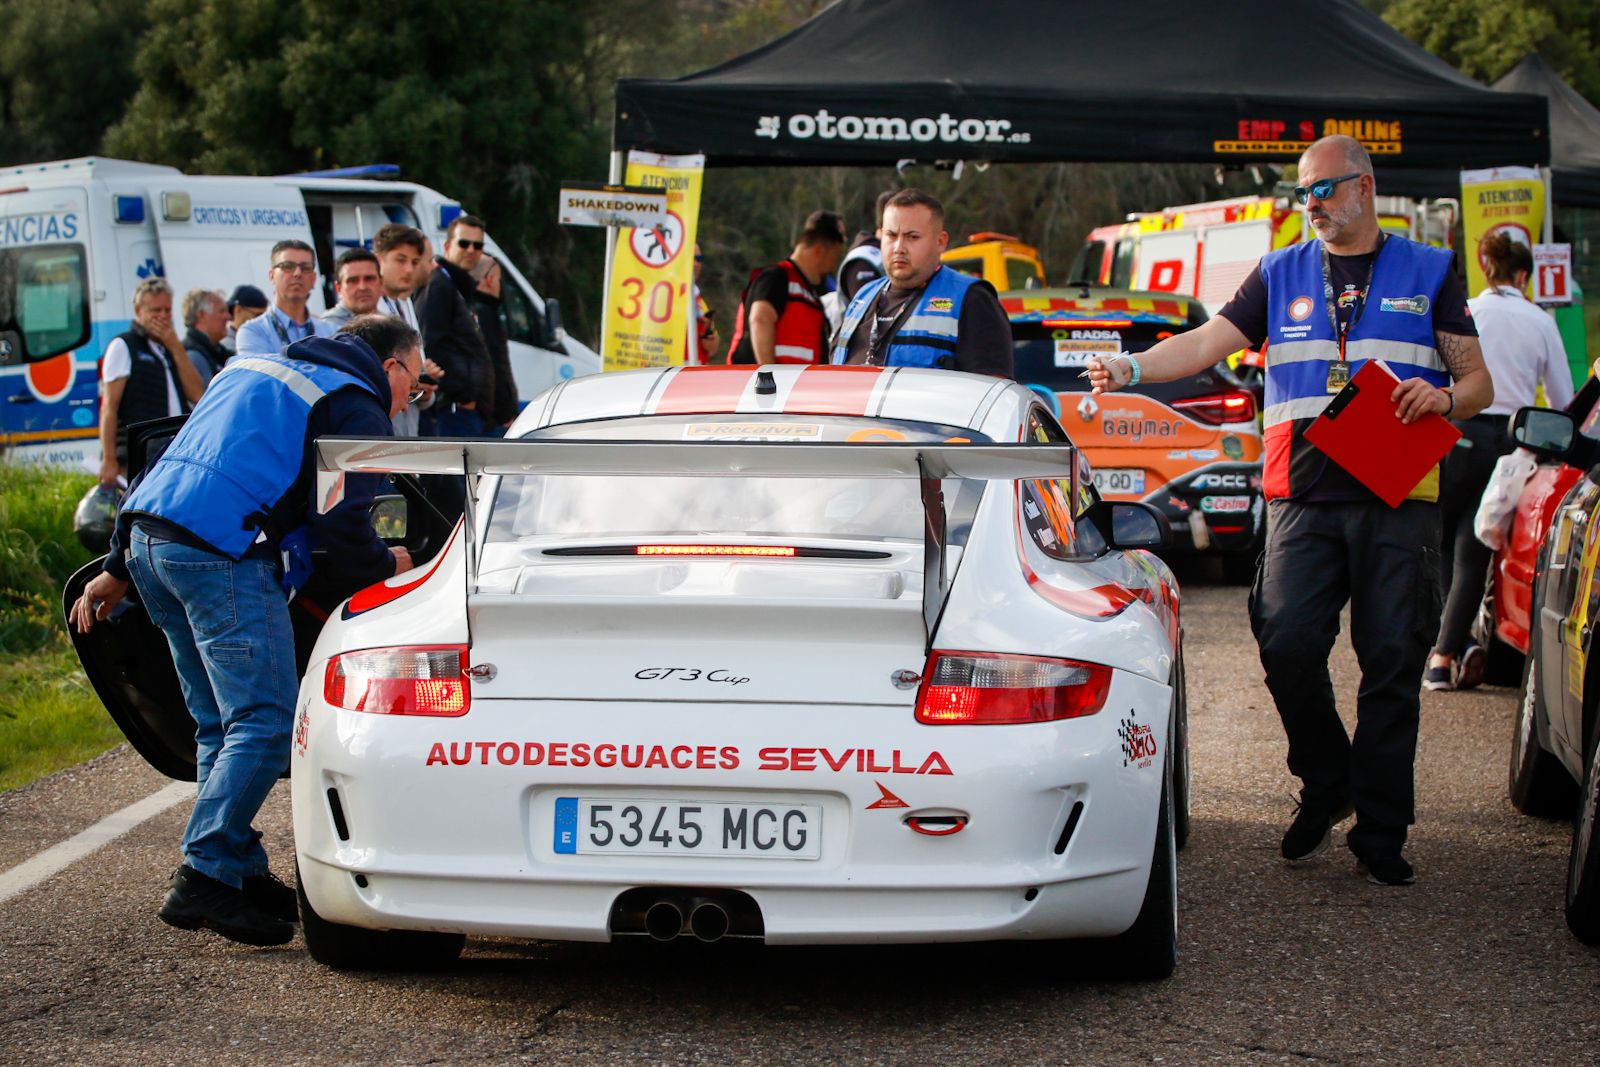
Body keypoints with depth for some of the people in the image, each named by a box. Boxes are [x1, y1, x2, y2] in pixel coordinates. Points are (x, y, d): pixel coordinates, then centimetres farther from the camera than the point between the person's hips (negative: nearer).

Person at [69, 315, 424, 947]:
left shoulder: (251, 370, 28)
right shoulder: (356, 407, 2)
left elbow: (168, 466, 27)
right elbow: (341, 531, -8)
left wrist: (119, 571, 28)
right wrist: (386, 564, 14)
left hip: (148, 537, 9)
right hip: (222, 553, -9)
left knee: (221, 725, 15)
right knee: (265, 722, -8)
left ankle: (241, 871, 16)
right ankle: (205, 881, -15)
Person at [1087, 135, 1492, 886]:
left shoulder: (1428, 274, 12)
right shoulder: (1281, 274, 16)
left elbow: (1479, 384, 11)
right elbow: (1208, 342, 4)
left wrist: (1446, 399, -12)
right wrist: (1133, 368, -13)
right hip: (1303, 494, 1)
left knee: (1392, 663, -3)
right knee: (1287, 643, -13)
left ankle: (1380, 832, 5)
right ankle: (1327, 788, 11)